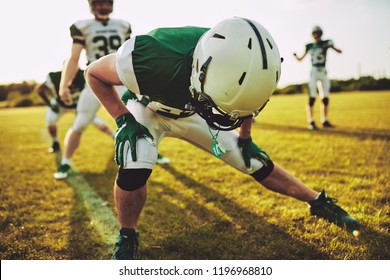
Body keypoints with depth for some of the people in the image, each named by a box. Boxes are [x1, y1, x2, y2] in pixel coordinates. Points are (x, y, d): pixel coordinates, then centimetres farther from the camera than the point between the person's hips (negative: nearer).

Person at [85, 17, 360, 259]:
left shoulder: (237, 64, -31)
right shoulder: (152, 60, -43)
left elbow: (246, 98, -3)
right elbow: (94, 73, -21)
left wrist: (244, 137, 6)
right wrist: (123, 119, -26)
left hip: (191, 113, 3)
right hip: (150, 110, -2)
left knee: (255, 162, 2)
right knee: (135, 169, -31)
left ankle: (319, 202, 25)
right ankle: (127, 238, -1)